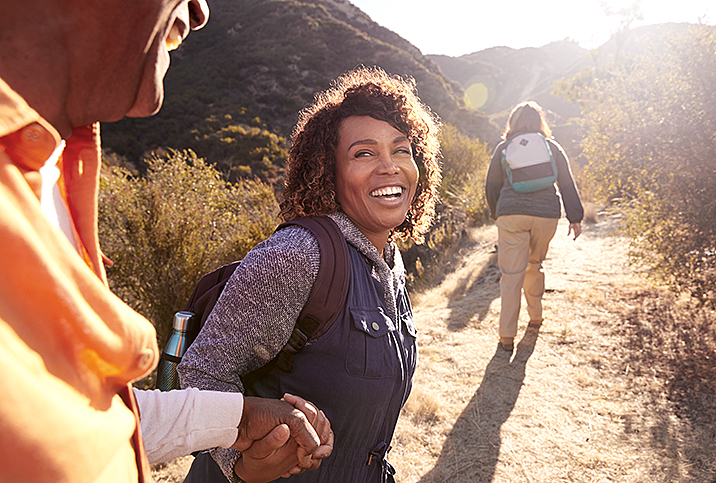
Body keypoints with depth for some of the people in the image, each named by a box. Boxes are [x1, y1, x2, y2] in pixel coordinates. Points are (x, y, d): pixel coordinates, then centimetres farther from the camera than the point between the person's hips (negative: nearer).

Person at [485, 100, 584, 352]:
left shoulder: (503, 148, 8)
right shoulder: (552, 147, 12)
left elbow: (492, 186, 10)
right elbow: (567, 183, 8)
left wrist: (496, 214, 23)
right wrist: (575, 217, 10)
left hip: (511, 214, -2)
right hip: (547, 214, 2)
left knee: (512, 274, -2)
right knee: (534, 265, 22)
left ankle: (507, 336, -3)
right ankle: (535, 316, 34)